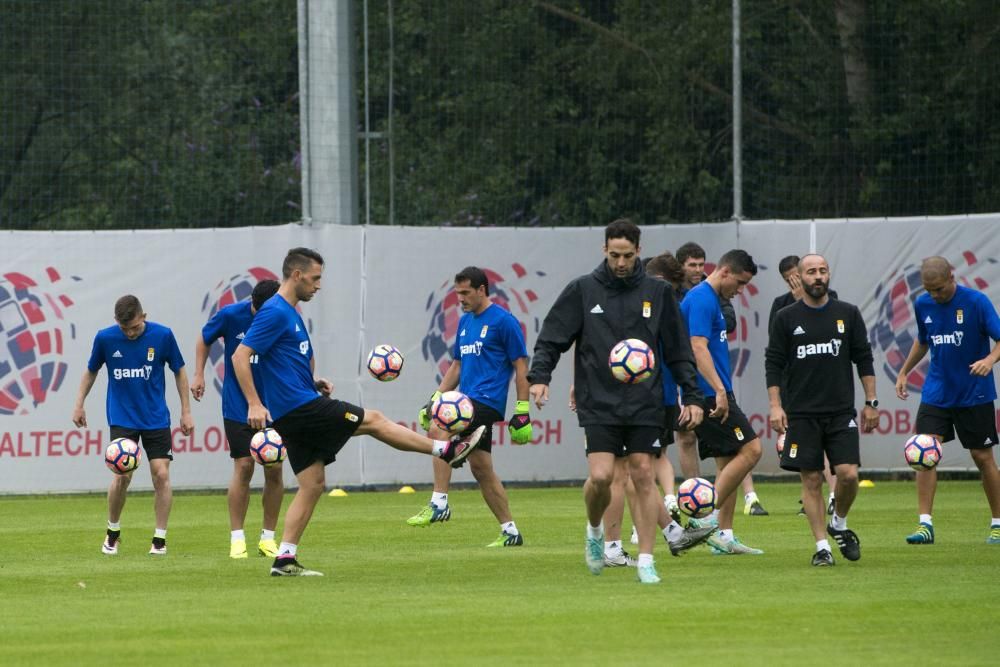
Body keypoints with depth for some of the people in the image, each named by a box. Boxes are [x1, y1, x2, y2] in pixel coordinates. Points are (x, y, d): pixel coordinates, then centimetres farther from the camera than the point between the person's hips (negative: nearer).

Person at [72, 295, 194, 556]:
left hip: (156, 418, 1)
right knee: (122, 475, -13)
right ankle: (113, 532, 11)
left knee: (161, 475, -8)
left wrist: (186, 411, 5)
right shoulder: (105, 338, -8)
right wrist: (79, 404, 10)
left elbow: (179, 371, 4)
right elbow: (91, 371, 10)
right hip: (122, 419, -1)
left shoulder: (162, 336, -9)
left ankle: (160, 539, 4)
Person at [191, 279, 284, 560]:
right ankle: (236, 538, 0)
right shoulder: (231, 315, -10)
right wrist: (198, 375, 2)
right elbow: (204, 339, 8)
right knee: (244, 467, -8)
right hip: (237, 407, -1)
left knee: (274, 470, -1)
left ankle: (268, 537, 11)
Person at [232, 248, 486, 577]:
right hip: (298, 406, -10)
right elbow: (240, 356, -20)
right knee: (373, 421, -1)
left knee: (312, 484, 7)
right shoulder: (275, 312, -14)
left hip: (297, 413, 10)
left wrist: (313, 383, 11)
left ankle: (284, 558, 3)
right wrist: (255, 404, -26)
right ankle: (447, 450, 9)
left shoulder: (290, 313, 17)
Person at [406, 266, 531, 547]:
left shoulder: (503, 321, -7)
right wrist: (434, 400, 16)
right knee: (481, 469, 9)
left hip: (487, 400, -9)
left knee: (438, 429, -27)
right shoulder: (465, 322, 17)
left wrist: (522, 412, -10)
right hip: (469, 402, 9)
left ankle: (439, 503, -27)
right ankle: (510, 531, 17)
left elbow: (521, 366, -7)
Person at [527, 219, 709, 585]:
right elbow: (551, 338, 2)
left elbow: (678, 350, 10)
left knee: (643, 476, -1)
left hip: (644, 404, 1)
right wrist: (539, 375, -14)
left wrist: (692, 396, 5)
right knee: (601, 476, -13)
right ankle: (594, 530, 18)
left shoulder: (657, 292, 5)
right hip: (598, 404, -1)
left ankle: (646, 560, 5)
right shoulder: (582, 290, 1)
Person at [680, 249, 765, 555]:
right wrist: (719, 391, -28)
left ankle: (724, 536, 9)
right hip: (709, 394, -10)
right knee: (750, 450, -12)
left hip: (713, 395, 10)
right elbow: (698, 348, -22)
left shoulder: (710, 299, 19)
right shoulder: (701, 299, -13)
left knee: (728, 461, 9)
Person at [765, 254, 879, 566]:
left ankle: (839, 524, 17)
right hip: (801, 414, -1)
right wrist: (775, 405, -5)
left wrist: (871, 402, 6)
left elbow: (864, 359, 10)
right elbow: (773, 364, 4)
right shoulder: (786, 318, 3)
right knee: (811, 480, -1)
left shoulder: (848, 314, 7)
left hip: (841, 411, 1)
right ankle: (821, 546, 6)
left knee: (848, 474, -11)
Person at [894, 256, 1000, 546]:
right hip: (936, 392, 4)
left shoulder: (976, 301, -13)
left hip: (974, 394, -4)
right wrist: (904, 372, 19)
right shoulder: (923, 305, 2)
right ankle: (925, 524, -10)